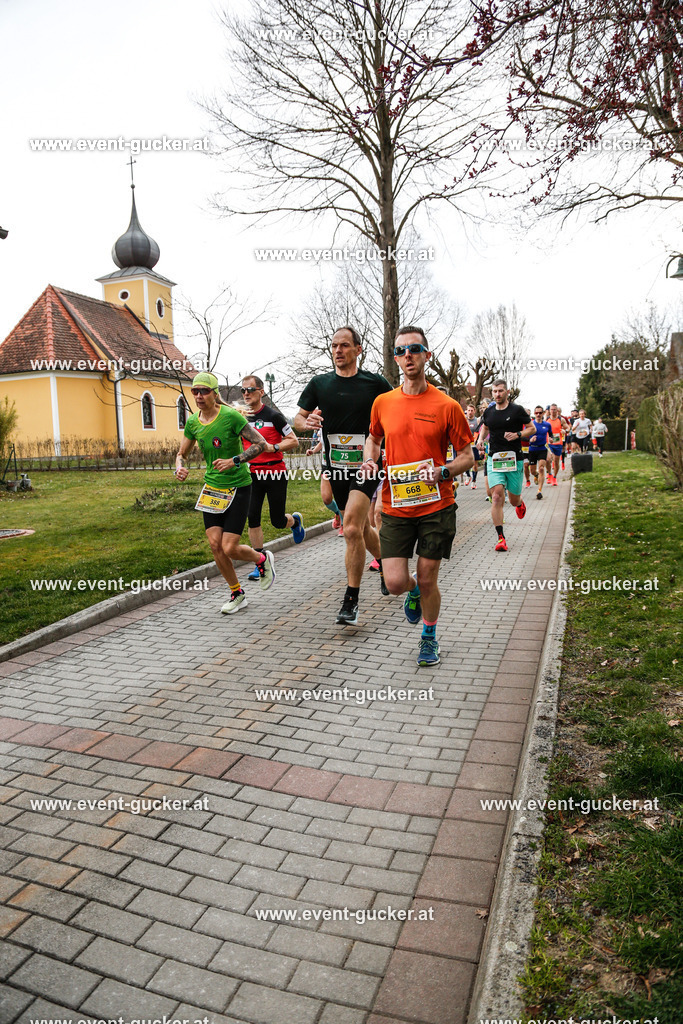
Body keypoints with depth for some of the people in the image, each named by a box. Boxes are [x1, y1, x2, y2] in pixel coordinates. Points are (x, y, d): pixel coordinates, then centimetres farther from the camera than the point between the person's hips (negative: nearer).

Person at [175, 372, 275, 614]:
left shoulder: (230, 416, -15)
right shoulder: (193, 422, 2)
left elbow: (260, 444, -14)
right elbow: (181, 453, 13)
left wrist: (234, 461, -25)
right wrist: (180, 468, -10)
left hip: (238, 487, -5)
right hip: (212, 487, 6)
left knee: (229, 548, -8)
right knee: (215, 544, -1)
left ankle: (263, 559, 26)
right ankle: (237, 594, 19)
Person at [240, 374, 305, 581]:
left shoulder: (273, 415, -8)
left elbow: (294, 441, -7)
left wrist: (273, 447, -20)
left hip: (275, 473, -4)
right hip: (252, 473, 4)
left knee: (278, 521, 1)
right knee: (252, 517, -5)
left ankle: (295, 521, 38)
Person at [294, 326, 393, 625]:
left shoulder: (375, 383, -2)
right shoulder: (319, 383, 6)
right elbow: (297, 419, 8)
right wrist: (307, 422, -15)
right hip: (335, 466, 4)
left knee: (351, 529, -18)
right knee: (361, 528, 17)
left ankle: (351, 600, -7)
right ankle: (384, 561, 47)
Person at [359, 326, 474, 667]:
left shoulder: (447, 406, -5)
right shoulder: (383, 402, 3)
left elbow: (467, 456, 1)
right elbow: (373, 438, 22)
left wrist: (442, 471, -18)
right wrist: (370, 461, 1)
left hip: (437, 507, -2)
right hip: (395, 507, 2)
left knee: (427, 580, 6)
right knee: (395, 583, -3)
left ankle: (429, 638, 32)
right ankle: (415, 591, 35)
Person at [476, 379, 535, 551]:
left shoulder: (517, 410, -3)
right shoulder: (489, 412, 7)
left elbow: (532, 428, 3)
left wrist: (517, 435, -14)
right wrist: (481, 439, 7)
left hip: (514, 459, -1)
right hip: (494, 458, 2)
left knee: (514, 500, 8)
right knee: (497, 497, -14)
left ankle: (520, 503, 50)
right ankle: (501, 538, -11)